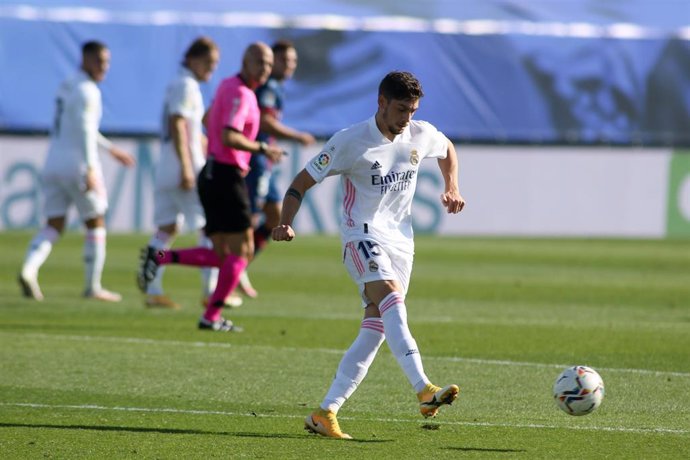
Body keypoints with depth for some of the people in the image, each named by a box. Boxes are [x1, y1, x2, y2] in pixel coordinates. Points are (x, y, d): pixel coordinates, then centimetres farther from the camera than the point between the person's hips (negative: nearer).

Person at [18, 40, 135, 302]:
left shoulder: (66, 87, 17)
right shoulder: (87, 91, -11)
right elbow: (85, 130, -23)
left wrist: (112, 150, 35)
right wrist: (91, 169, -29)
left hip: (53, 164, 8)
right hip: (77, 164, -8)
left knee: (54, 226, 5)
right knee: (96, 224, 6)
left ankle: (29, 269, -19)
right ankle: (93, 287, 8)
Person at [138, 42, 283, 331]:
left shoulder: (228, 86, 16)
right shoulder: (240, 93, -14)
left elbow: (209, 121, 31)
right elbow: (228, 137, -26)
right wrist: (262, 149, -17)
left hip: (213, 175, 10)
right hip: (226, 176, -10)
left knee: (221, 256, 10)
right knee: (241, 250, -3)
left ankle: (159, 257, 0)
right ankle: (212, 316, -3)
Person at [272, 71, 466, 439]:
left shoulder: (421, 135, 3)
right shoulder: (350, 142, -11)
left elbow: (447, 149, 28)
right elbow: (303, 182, -6)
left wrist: (452, 188, 12)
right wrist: (285, 223, -21)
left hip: (400, 240, 6)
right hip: (363, 236, -6)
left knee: (374, 332, 1)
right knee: (392, 301, -31)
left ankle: (325, 413, 7)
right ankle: (425, 391, -45)